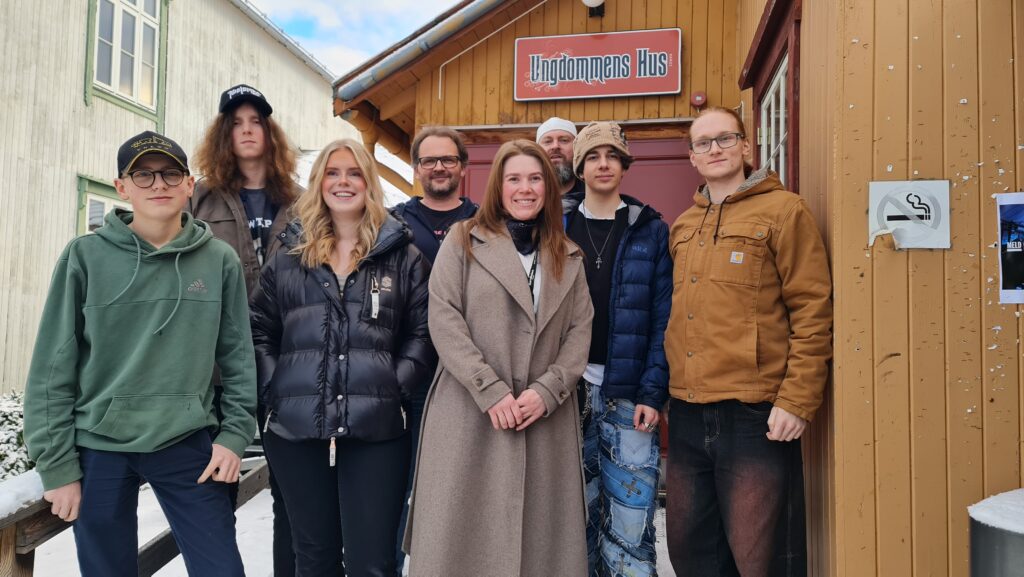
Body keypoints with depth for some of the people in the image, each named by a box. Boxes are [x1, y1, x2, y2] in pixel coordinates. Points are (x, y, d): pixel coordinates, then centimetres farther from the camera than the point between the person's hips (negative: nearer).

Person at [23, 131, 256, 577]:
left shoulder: (220, 261, 0)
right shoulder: (86, 256, -3)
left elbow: (238, 358, 5)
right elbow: (53, 368, -2)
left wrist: (235, 433, -2)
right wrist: (56, 464, -4)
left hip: (189, 445, 1)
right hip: (99, 448, 0)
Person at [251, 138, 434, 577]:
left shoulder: (403, 257, 6)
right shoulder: (288, 257, 12)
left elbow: (422, 331, 4)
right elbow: (259, 330, 12)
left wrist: (397, 386, -8)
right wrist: (273, 389, 0)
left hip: (377, 429, -2)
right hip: (296, 429, 2)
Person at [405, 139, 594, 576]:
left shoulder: (568, 258, 14)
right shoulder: (463, 241, 3)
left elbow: (580, 332, 7)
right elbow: (443, 319, -6)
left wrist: (547, 391, -9)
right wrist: (491, 391, -14)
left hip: (545, 416, 3)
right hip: (469, 413, -3)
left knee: (539, 533, 8)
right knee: (462, 534, 2)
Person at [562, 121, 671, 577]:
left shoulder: (650, 230, 4)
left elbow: (663, 318, -1)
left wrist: (653, 393, -10)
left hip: (630, 396, -1)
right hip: (569, 391, 2)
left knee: (630, 529, -1)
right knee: (578, 517, 10)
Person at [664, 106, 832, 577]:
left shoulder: (782, 210, -4)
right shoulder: (682, 226, 14)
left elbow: (812, 311, -9)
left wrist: (797, 401, -14)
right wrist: (670, 389, 13)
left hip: (756, 415, -6)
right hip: (687, 414, 6)